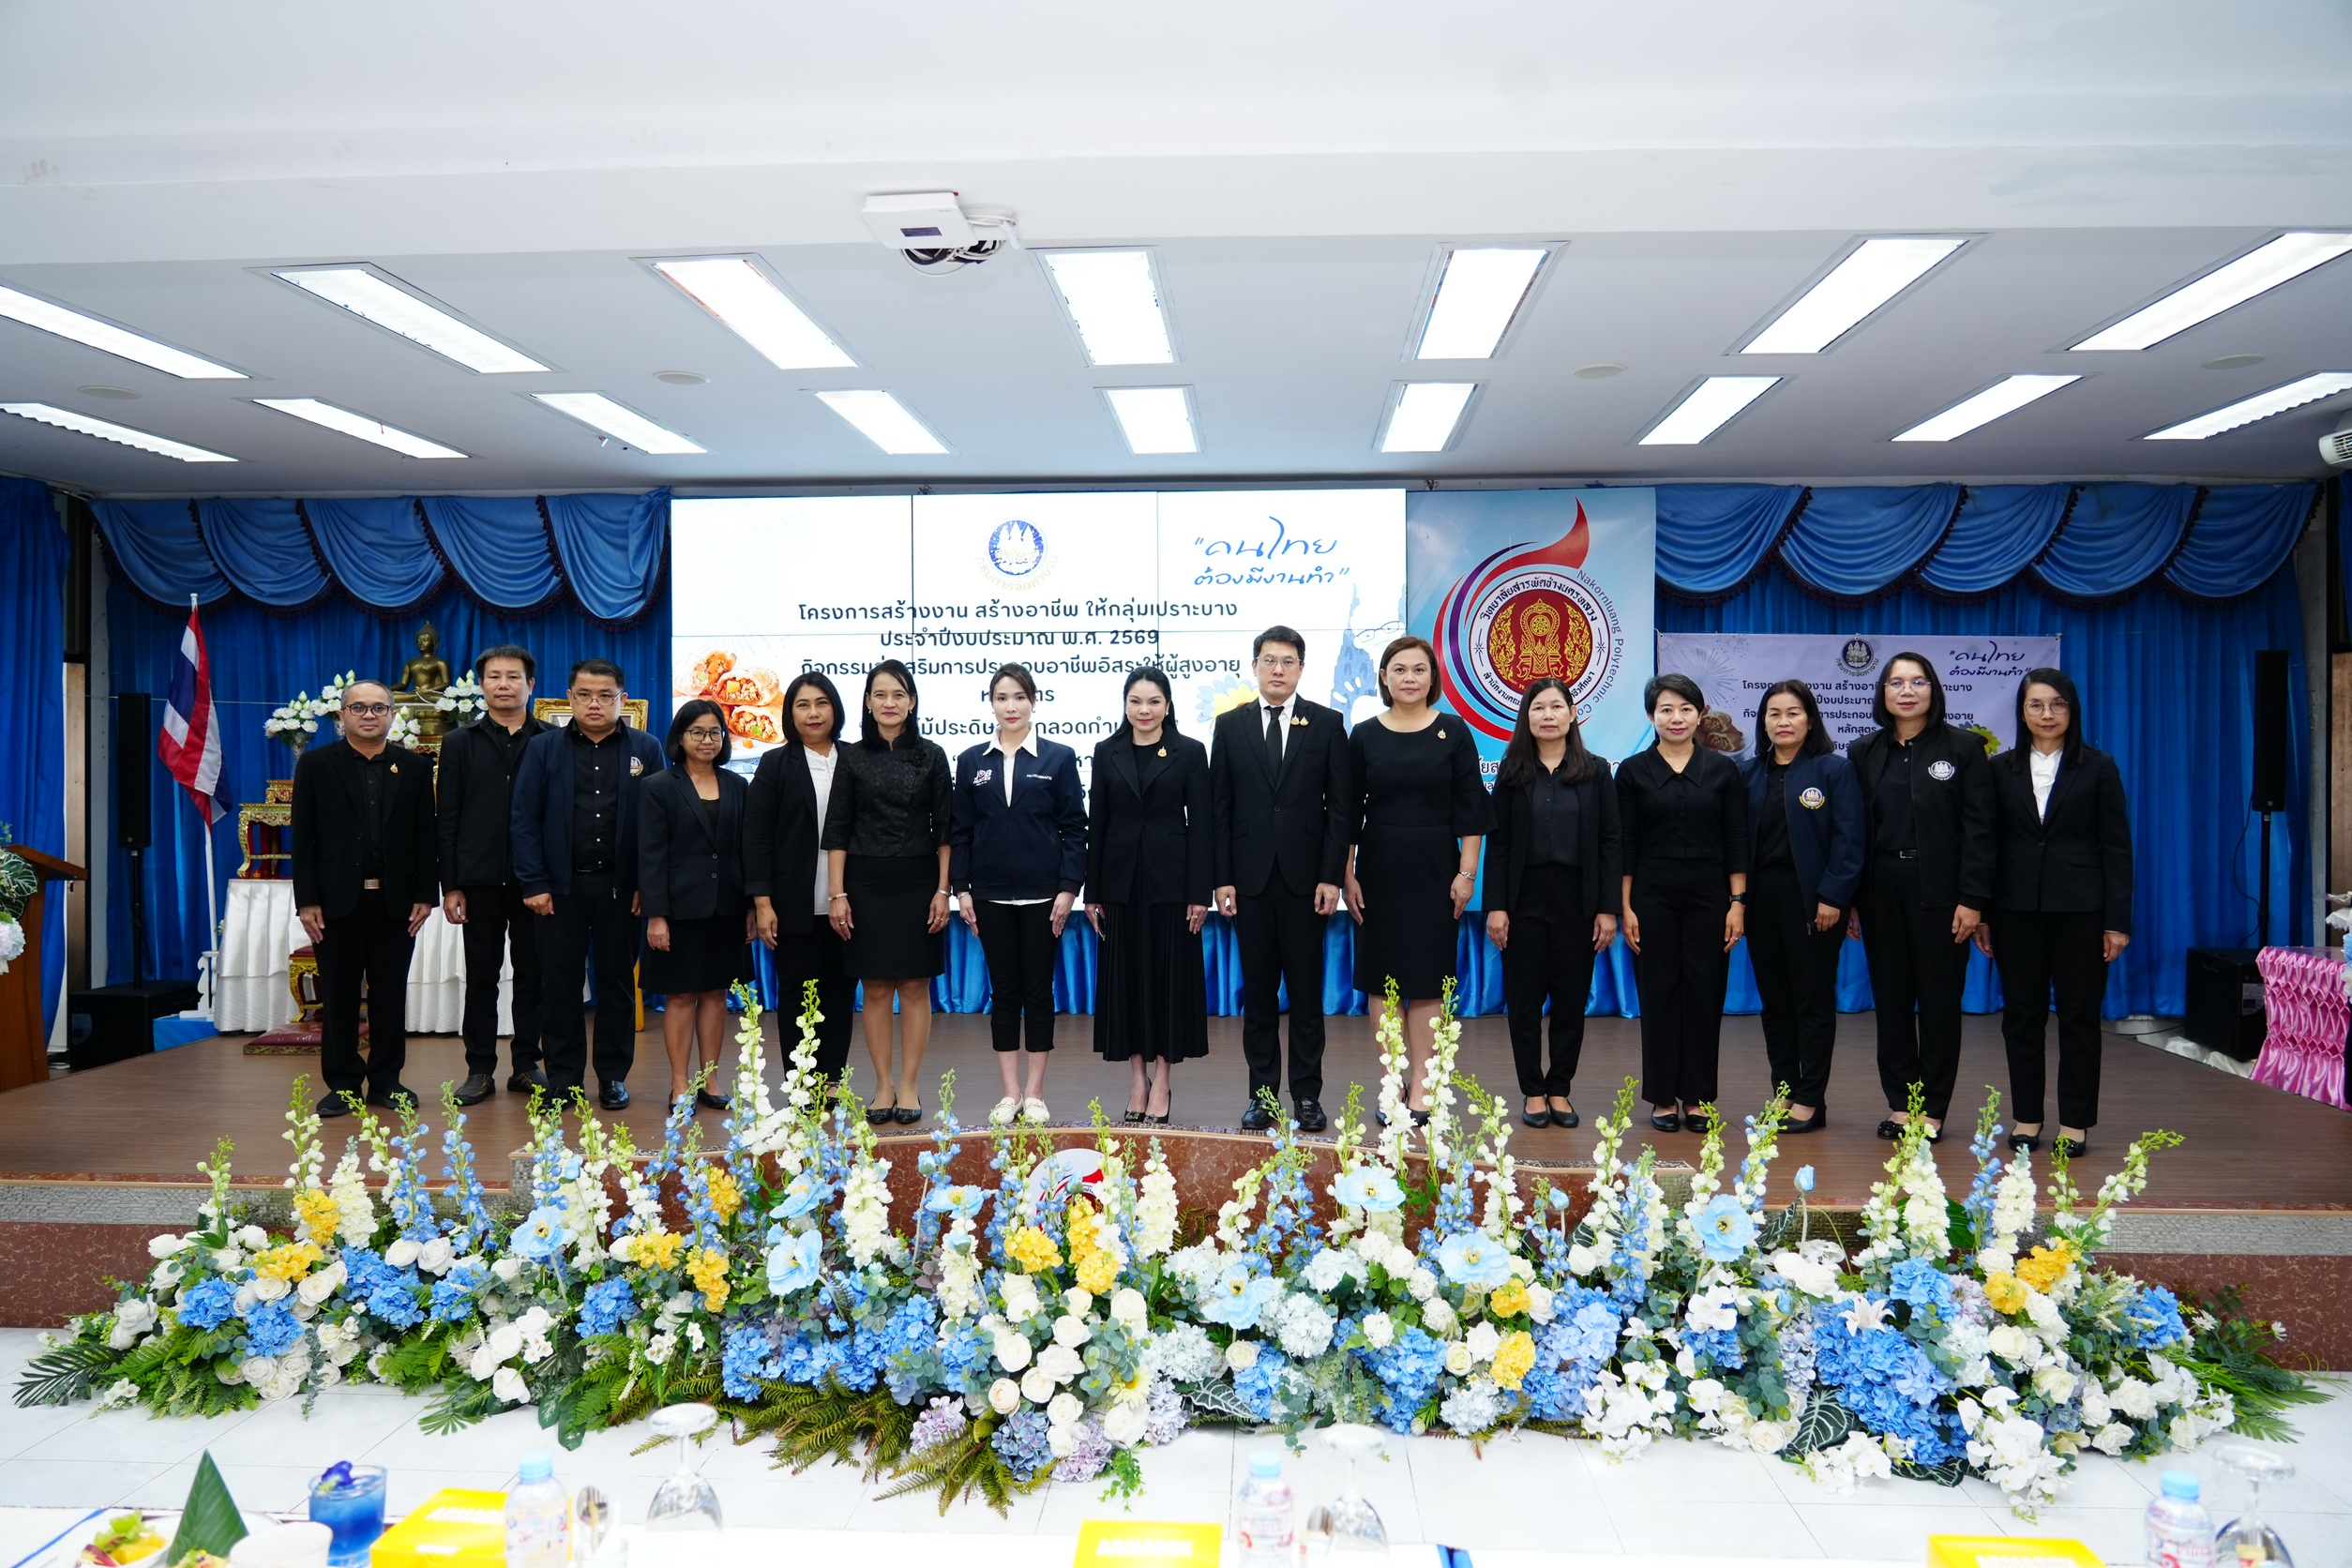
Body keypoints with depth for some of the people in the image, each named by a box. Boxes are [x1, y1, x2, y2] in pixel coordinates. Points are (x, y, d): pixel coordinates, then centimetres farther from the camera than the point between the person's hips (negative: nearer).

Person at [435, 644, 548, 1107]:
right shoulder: (460, 744, 8)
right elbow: (447, 820, 5)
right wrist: (449, 886, -2)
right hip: (479, 881, 1)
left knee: (532, 974, 6)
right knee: (481, 977, 7)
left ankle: (526, 1064, 16)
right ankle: (480, 1069, 14)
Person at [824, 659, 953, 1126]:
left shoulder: (931, 756, 3)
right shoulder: (852, 757, 3)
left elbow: (943, 829, 3)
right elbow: (837, 830, 2)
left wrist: (943, 890, -4)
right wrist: (836, 894, -4)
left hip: (917, 883, 0)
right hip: (867, 883, 0)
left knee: (915, 986, 2)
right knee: (876, 988, 4)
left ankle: (909, 1087, 11)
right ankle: (884, 1086, 14)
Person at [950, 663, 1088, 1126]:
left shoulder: (1059, 757, 1)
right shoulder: (972, 762, 7)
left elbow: (1074, 827, -1)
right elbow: (960, 831, 8)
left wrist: (1069, 888, -8)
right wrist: (961, 889, 1)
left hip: (1042, 893, -2)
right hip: (991, 894, 2)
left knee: (1038, 990, 4)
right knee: (1004, 991, 6)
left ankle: (1035, 1093, 13)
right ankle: (1010, 1093, 14)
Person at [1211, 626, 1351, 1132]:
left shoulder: (1327, 724, 3)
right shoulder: (1230, 725, 6)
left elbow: (1338, 806, 1)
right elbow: (1219, 809, 4)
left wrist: (1331, 877, -6)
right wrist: (1222, 878, -2)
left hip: (1305, 878, -1)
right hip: (1250, 879, 1)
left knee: (1306, 991, 4)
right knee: (1258, 992, 7)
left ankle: (1307, 1095, 13)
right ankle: (1262, 1093, 15)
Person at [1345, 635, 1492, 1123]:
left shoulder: (1453, 732, 1)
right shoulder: (1364, 735, 2)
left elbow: (1470, 808, 0)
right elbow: (1350, 811, 4)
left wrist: (1466, 872, -6)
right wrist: (1348, 874, -1)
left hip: (1435, 870, -1)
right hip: (1380, 868, 1)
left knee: (1427, 977, 2)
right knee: (1382, 976, 4)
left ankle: (1421, 1083, 9)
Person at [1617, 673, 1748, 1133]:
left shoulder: (1721, 769, 4)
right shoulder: (1633, 771, 1)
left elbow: (1736, 841, 4)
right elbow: (1625, 845, 1)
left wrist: (1737, 903, -2)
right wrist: (1626, 907, -4)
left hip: (1708, 896, 1)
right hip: (1653, 896, -1)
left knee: (1704, 994, 4)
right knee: (1658, 993, 3)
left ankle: (1697, 1097, 14)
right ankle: (1663, 1097, 12)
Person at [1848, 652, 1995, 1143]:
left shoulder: (1962, 748, -1)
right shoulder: (1864, 753, 8)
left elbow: (1978, 828, -5)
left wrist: (1972, 899, -12)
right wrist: (1848, 898, 0)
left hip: (1939, 891, -3)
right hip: (1881, 892, 3)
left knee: (1939, 1001, 3)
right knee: (1890, 1000, 7)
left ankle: (1932, 1108, 12)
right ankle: (1899, 1103, 16)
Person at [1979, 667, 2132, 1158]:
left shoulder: (2098, 768, 2)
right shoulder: (2002, 769, 7)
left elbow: (2116, 846, 0)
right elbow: (1989, 842, 6)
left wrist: (2118, 920, -6)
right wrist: (1981, 912, 1)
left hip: (2079, 908, -2)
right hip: (2017, 908, 2)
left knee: (2079, 1016, 4)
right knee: (2021, 1015, 6)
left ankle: (2075, 1123, 13)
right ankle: (2026, 1118, 16)